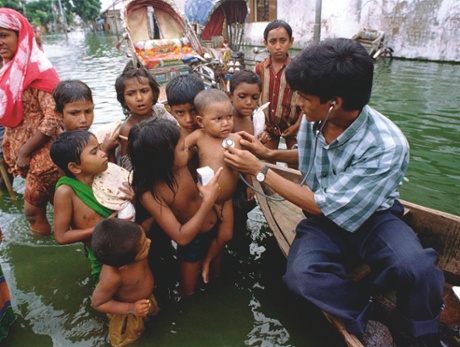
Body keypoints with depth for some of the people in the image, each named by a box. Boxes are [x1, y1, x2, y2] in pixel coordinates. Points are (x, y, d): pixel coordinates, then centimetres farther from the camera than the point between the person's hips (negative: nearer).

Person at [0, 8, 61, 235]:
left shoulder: (37, 69, -16)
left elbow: (53, 119, -22)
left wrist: (25, 153, -17)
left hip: (42, 156, -8)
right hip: (25, 154, 8)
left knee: (33, 211, 5)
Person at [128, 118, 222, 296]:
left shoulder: (180, 164, -24)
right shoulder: (150, 194, -36)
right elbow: (181, 237, -35)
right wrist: (208, 202, -43)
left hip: (215, 226, 5)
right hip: (192, 240, -4)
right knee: (189, 291, 20)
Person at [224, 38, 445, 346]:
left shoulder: (387, 147, -28)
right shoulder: (314, 120, -10)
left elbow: (322, 205, -21)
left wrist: (260, 170, -18)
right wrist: (269, 153, 0)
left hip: (373, 218, -3)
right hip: (325, 219, 4)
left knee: (418, 270, -34)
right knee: (300, 273, -29)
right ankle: (370, 318, -2)